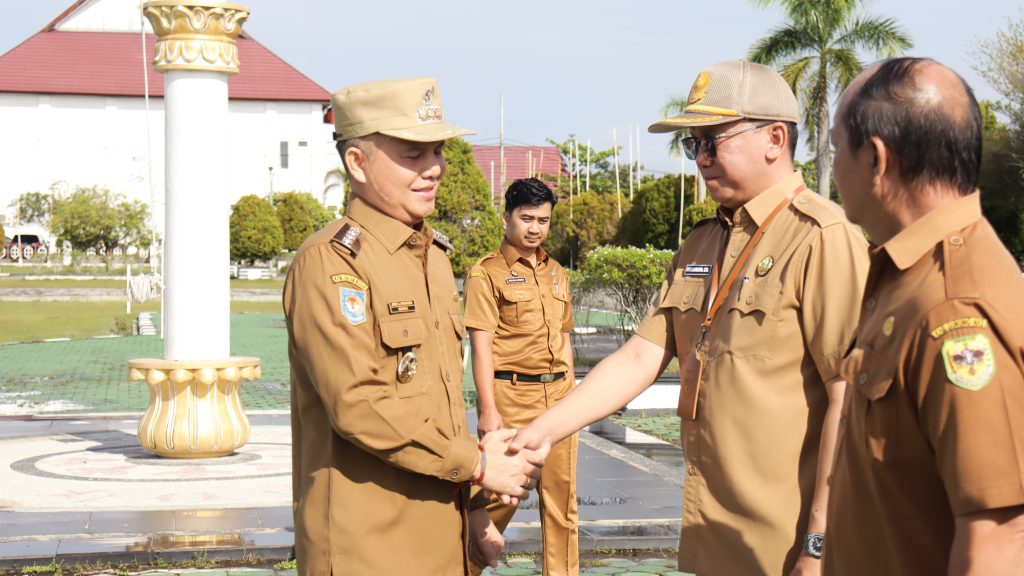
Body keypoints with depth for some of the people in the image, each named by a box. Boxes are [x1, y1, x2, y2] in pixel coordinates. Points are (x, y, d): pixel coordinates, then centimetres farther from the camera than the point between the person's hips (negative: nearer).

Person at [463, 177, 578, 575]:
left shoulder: (556, 273, 16)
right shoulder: (487, 273, -4)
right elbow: (482, 345, -10)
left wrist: (570, 395, 16)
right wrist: (488, 409, -16)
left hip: (557, 395, 6)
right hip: (511, 396, -6)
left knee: (561, 495, 6)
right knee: (501, 494, -2)